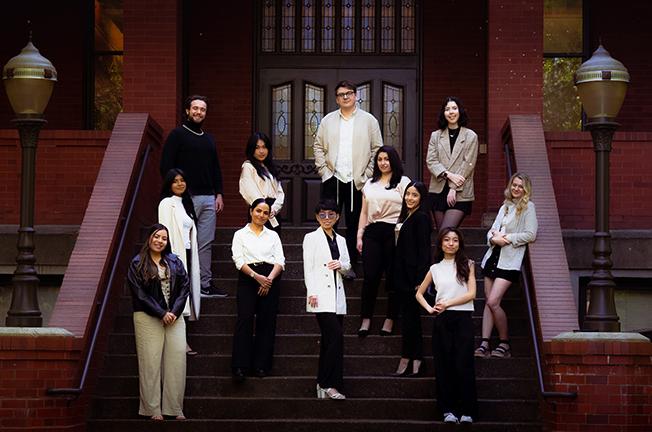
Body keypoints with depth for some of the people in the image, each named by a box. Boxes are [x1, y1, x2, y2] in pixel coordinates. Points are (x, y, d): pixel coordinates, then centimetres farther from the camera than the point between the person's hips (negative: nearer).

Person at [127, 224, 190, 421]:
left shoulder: (174, 262, 12)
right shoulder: (137, 264, 1)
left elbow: (185, 287, 6)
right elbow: (139, 293, -6)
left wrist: (174, 312, -7)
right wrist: (161, 313, -12)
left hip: (174, 317, 3)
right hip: (148, 318, -3)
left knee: (177, 360, -3)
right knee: (151, 362, -4)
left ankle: (175, 408, 4)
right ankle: (153, 409, 1)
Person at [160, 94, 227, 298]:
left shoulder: (209, 139, 19)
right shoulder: (177, 135, -1)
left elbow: (216, 169, 23)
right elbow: (166, 166, -7)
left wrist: (218, 194, 13)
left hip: (208, 198, 6)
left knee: (206, 243, 6)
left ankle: (206, 284, 9)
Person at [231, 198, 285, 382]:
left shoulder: (273, 235, 18)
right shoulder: (240, 234, 11)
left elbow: (280, 261, 7)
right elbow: (239, 260, -2)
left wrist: (269, 278, -12)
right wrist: (257, 276, -16)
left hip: (270, 279, 3)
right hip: (247, 278, -2)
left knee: (266, 322, -3)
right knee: (245, 319, -15)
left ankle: (261, 365, 1)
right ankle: (240, 366, -17)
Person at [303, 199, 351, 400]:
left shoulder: (341, 240, 17)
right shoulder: (311, 238, 2)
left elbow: (348, 265, 20)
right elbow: (308, 267, -4)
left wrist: (340, 265, -3)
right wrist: (311, 293, -13)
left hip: (337, 295, 6)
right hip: (321, 296, -6)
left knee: (329, 340, 6)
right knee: (336, 336, -17)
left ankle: (323, 385, 10)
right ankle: (329, 384, -13)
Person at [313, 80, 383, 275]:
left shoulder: (369, 120, 4)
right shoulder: (328, 120, 9)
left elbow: (377, 149, 4)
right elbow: (318, 146, 12)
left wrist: (367, 175, -2)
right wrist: (323, 170, 1)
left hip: (357, 181, -1)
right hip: (332, 179, 1)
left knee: (354, 224, 3)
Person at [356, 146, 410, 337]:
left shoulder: (403, 182, 4)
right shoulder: (370, 183, 20)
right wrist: (359, 235, 11)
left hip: (394, 232, -3)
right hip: (372, 232, 4)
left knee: (393, 278, -1)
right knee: (370, 277, -5)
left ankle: (390, 321, 6)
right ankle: (366, 320, -1)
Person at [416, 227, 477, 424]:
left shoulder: (467, 265, 6)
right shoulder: (435, 268, 12)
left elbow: (471, 293, -4)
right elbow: (419, 293, 20)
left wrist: (447, 303, -10)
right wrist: (429, 308, 3)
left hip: (462, 318, -2)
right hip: (441, 320, 2)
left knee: (463, 364, -6)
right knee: (443, 365, 1)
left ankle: (467, 411, -2)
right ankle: (448, 410, 5)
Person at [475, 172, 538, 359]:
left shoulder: (528, 207, -1)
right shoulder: (505, 206, 19)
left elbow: (530, 234, -9)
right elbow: (492, 230, 15)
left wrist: (507, 238, -11)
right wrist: (494, 239, -7)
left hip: (510, 260, -7)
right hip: (494, 256, 7)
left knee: (493, 302, -15)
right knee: (488, 303, 1)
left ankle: (505, 344, -2)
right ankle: (484, 345, -1)